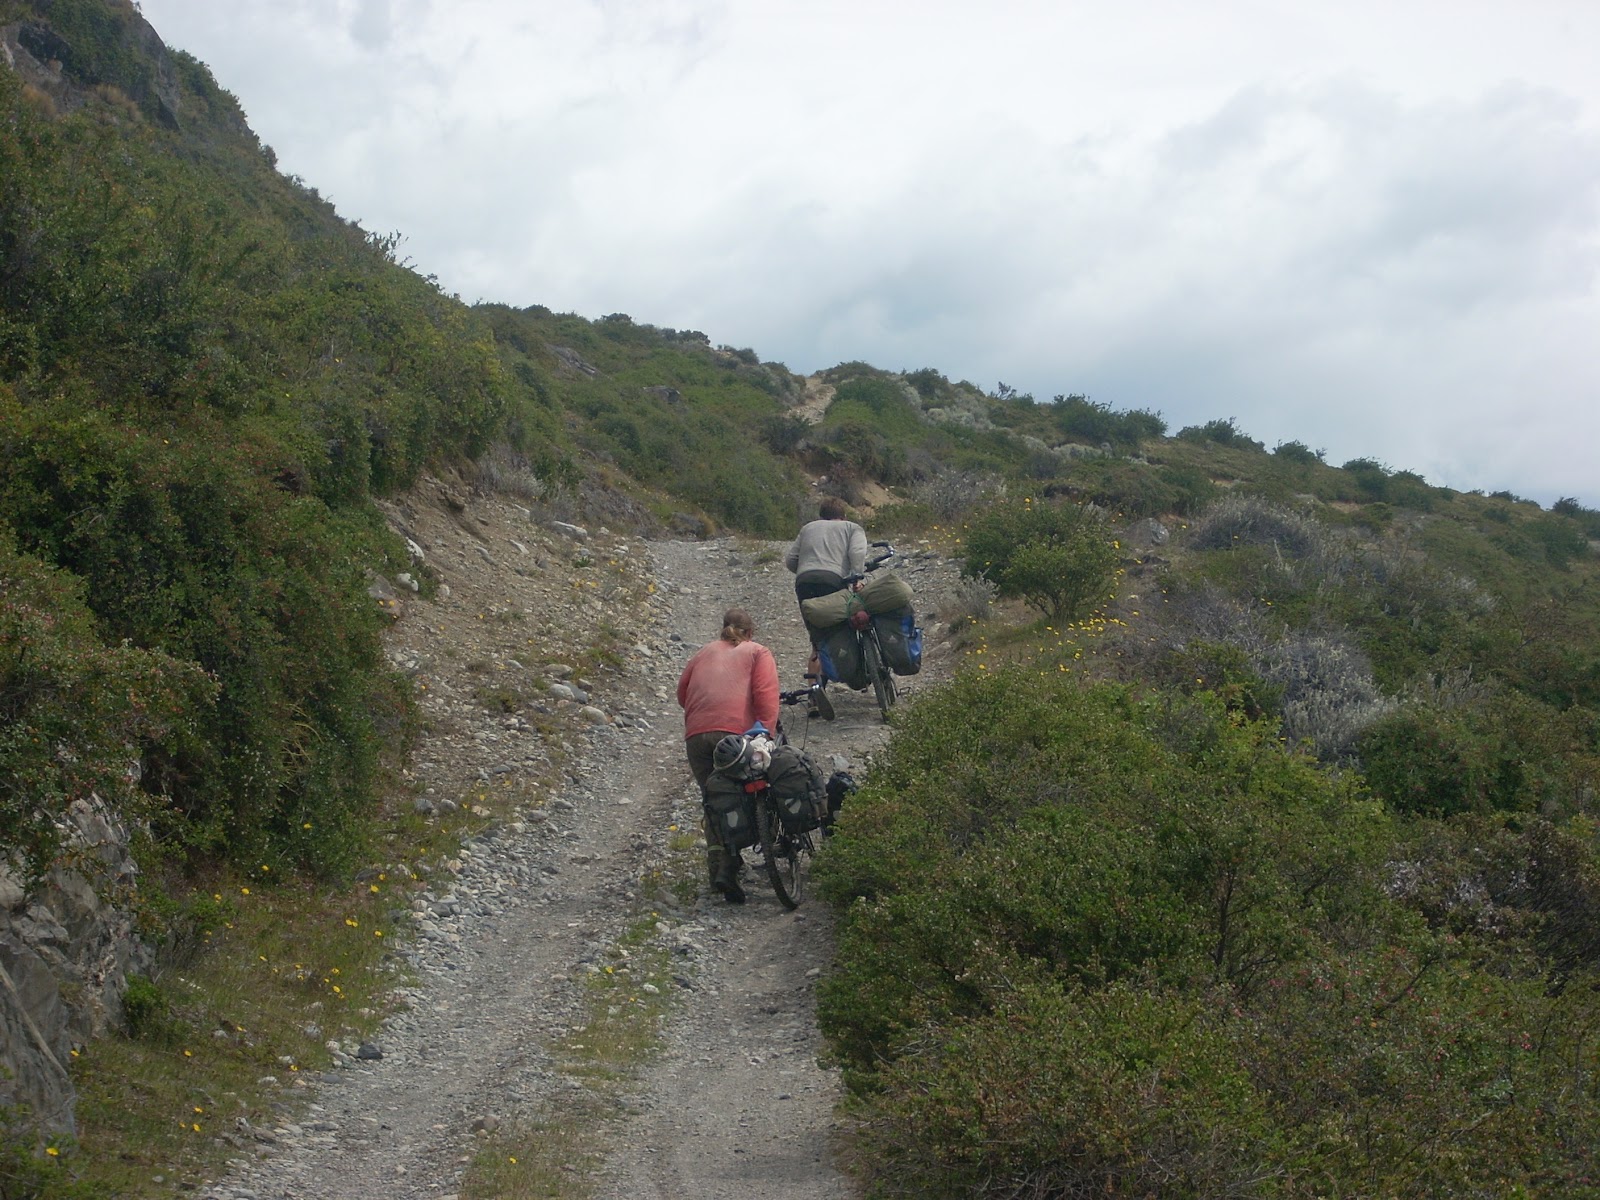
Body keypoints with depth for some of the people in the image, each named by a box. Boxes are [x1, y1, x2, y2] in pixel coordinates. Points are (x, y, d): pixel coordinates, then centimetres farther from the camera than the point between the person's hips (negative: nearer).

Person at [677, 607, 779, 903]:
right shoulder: (759, 653, 16)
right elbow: (766, 695, -1)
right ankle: (728, 867, -11)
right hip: (736, 731, -3)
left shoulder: (705, 652, 28)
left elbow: (682, 693, 24)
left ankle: (717, 865, -2)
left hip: (696, 734, 3)